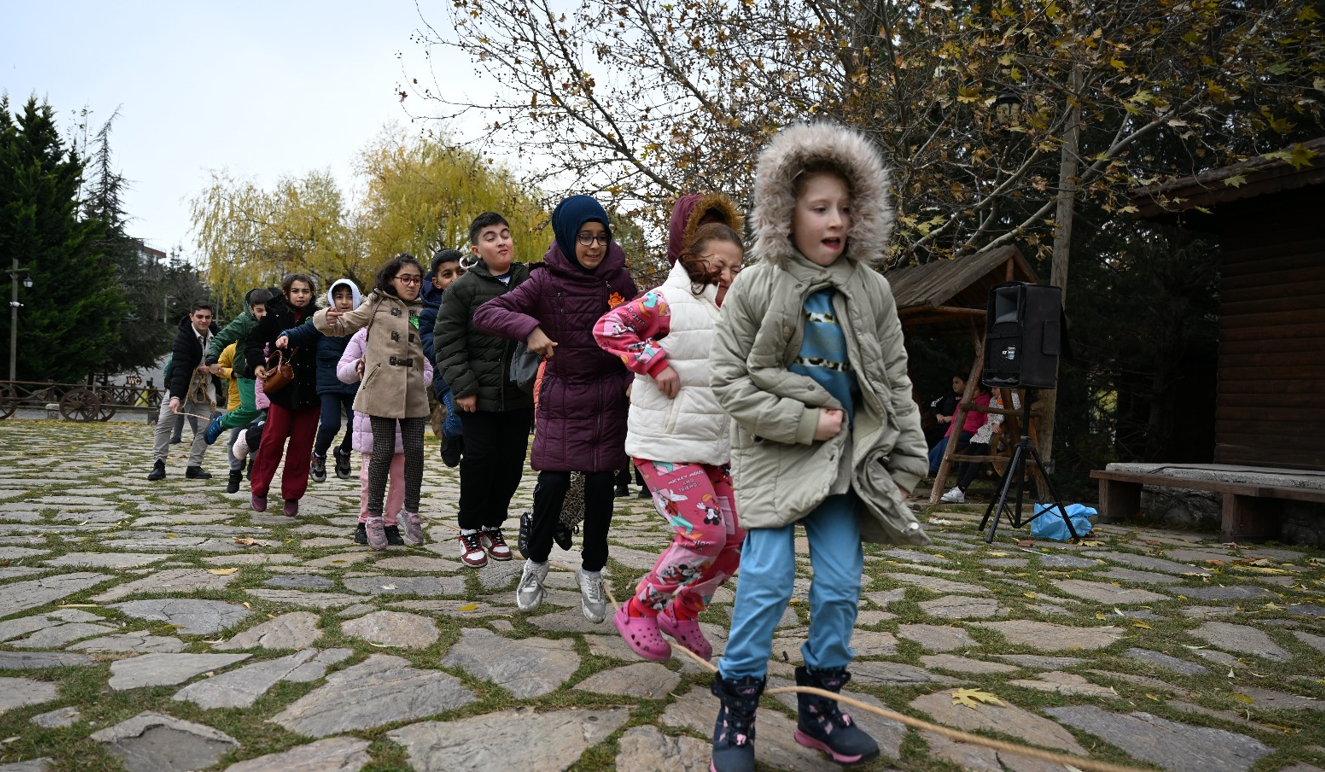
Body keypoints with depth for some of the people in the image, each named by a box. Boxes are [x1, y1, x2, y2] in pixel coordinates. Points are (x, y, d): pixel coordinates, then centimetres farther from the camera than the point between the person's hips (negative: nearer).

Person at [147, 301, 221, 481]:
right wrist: (175, 397, -43)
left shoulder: (216, 333, -5)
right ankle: (158, 465, 2)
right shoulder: (184, 336, -22)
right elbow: (179, 369, -33)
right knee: (164, 423, -8)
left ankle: (194, 466, 6)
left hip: (203, 390, 4)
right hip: (179, 387, -4)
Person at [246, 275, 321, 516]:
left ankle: (292, 495, 17)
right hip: (282, 387, -1)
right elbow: (253, 341, 7)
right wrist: (257, 363, -8)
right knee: (273, 439, -2)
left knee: (301, 444, 5)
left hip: (310, 390, 1)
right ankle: (258, 489, 18)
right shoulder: (275, 315, 0)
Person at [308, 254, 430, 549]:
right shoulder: (377, 304, 6)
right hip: (382, 389, -3)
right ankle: (374, 516, 12)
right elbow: (344, 325, 6)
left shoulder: (423, 311, 14)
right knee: (383, 450, -1)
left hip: (414, 392, 3)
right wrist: (328, 319, -13)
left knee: (415, 451, 2)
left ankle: (411, 513, 18)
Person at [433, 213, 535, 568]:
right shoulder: (463, 289, -4)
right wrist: (463, 387, -10)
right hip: (479, 396, -3)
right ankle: (469, 529, 20)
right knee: (480, 461, 0)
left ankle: (493, 525, 28)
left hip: (520, 395, 3)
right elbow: (446, 342, -4)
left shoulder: (530, 281, 4)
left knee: (512, 463, 9)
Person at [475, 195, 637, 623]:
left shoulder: (618, 278, -1)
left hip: (609, 398, 2)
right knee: (552, 481, -5)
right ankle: (536, 562, 21)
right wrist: (529, 327, -31)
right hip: (561, 396, -1)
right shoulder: (547, 281, -8)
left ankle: (592, 571, 22)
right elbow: (485, 313, -13)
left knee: (601, 483, 4)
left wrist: (633, 380, -2)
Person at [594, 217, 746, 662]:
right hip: (665, 445, -8)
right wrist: (655, 361, -19)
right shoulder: (669, 302, -9)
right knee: (705, 534, -16)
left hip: (715, 447, 8)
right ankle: (637, 611, 6)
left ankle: (682, 613, 27)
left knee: (738, 538, 5)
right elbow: (608, 327, -16)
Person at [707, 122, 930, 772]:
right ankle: (736, 712, 10)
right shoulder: (754, 287, -6)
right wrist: (805, 424, -13)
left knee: (841, 584, 5)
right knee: (767, 580, -9)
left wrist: (907, 461, 8)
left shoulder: (870, 291, 4)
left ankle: (818, 706, 24)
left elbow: (895, 382, 10)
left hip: (847, 460, 4)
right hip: (773, 456, -4)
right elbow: (729, 381, -8)